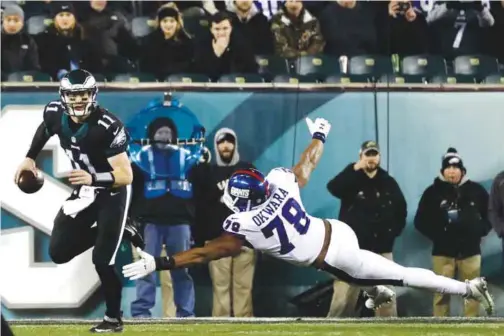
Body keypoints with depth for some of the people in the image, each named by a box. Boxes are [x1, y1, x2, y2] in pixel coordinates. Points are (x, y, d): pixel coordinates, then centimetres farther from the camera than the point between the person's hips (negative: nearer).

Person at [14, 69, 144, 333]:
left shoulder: (107, 127, -31)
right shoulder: (55, 114, -13)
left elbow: (126, 176, -33)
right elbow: (45, 129, 15)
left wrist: (92, 179, -48)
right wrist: (30, 158, 9)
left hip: (112, 192, -6)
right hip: (83, 191, 6)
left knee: (102, 259, -12)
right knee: (59, 252, 1)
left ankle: (113, 319, 10)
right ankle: (118, 231, 18)